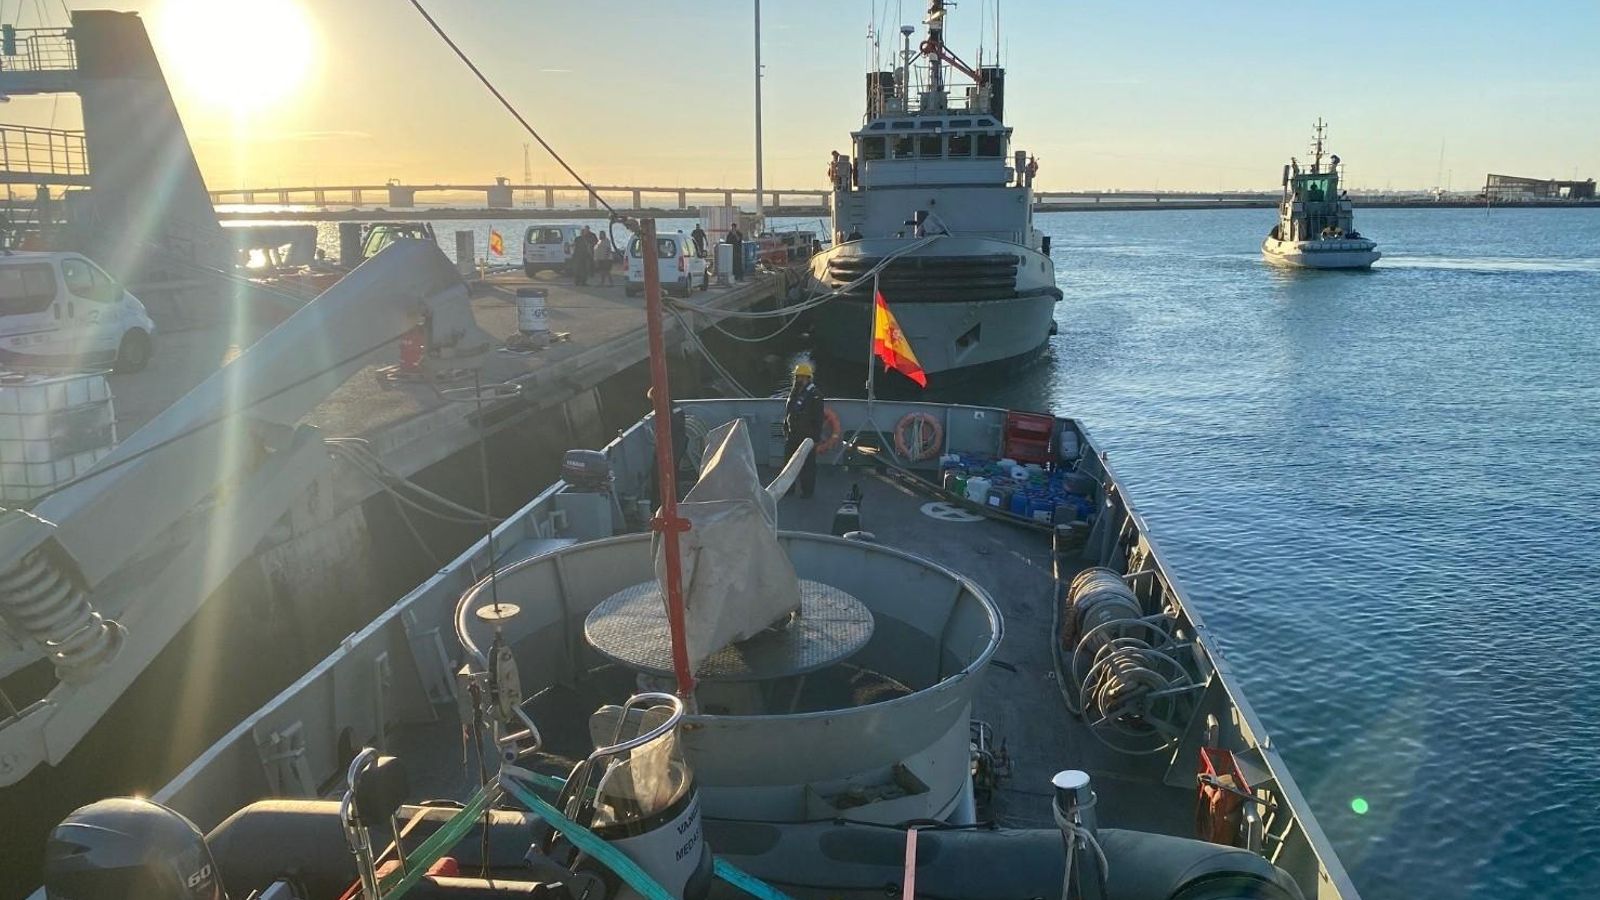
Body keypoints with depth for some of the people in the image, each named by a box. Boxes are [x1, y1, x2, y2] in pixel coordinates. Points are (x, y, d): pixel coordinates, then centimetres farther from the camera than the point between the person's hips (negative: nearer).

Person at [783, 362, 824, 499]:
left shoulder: (814, 394, -14)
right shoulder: (794, 392, 11)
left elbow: (818, 418, -15)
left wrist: (816, 437, -16)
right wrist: (786, 430, 17)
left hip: (807, 436, -8)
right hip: (793, 435, 8)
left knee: (807, 464, 0)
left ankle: (807, 490, 10)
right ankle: (788, 486, 25)